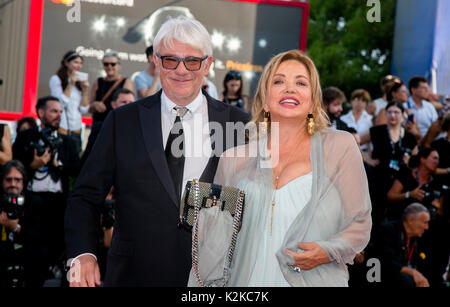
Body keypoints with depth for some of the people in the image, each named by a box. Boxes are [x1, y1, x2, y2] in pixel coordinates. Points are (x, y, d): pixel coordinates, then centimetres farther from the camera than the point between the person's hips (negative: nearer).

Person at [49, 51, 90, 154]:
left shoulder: (79, 82, 17)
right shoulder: (56, 79, 2)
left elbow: (84, 110, 11)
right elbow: (61, 103, -10)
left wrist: (85, 90, 1)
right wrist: (71, 84, -9)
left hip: (76, 131, 5)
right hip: (62, 129, -5)